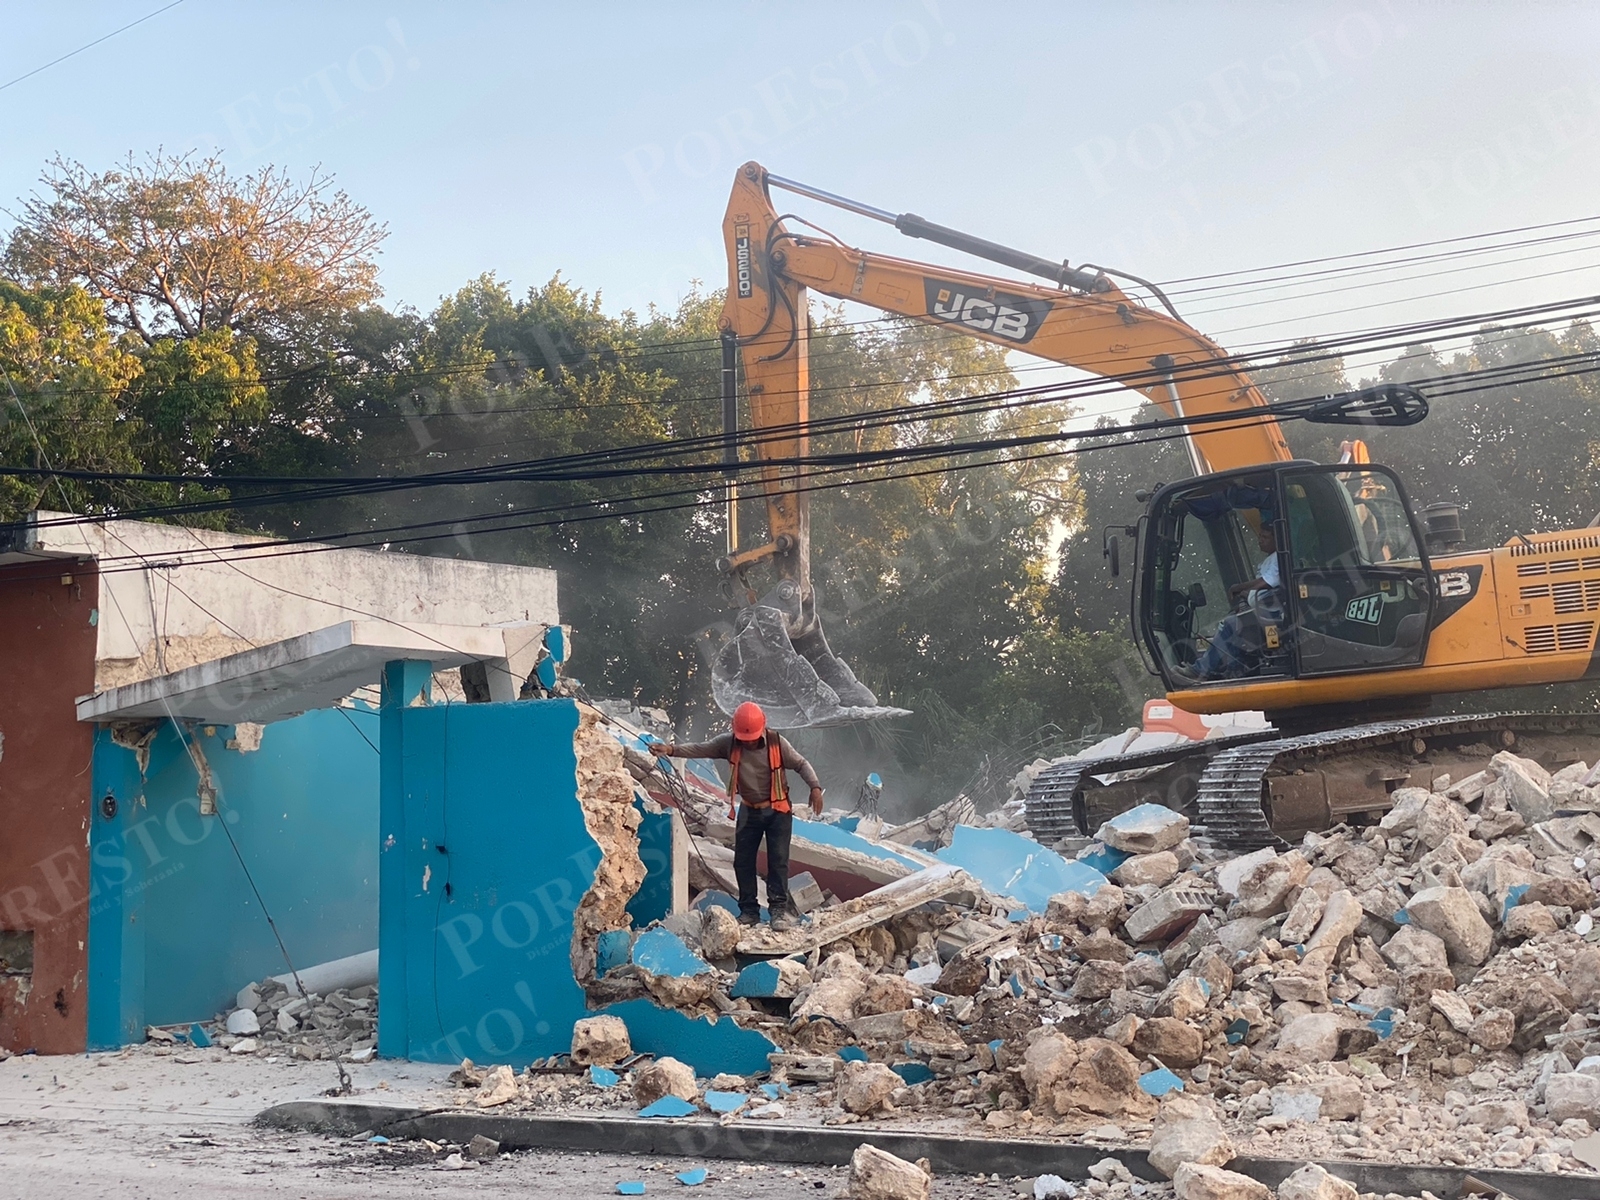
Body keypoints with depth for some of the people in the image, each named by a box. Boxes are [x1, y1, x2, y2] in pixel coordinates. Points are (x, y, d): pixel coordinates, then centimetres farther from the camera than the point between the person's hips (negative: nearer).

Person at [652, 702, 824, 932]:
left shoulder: (777, 743, -15)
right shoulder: (729, 744, -10)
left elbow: (801, 763, -7)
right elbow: (700, 749, -16)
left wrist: (815, 787, -22)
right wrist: (672, 749, -31)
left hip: (778, 810, -3)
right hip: (749, 811, 3)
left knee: (778, 859, -9)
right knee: (743, 861, 4)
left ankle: (779, 907, -4)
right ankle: (749, 910, 13)